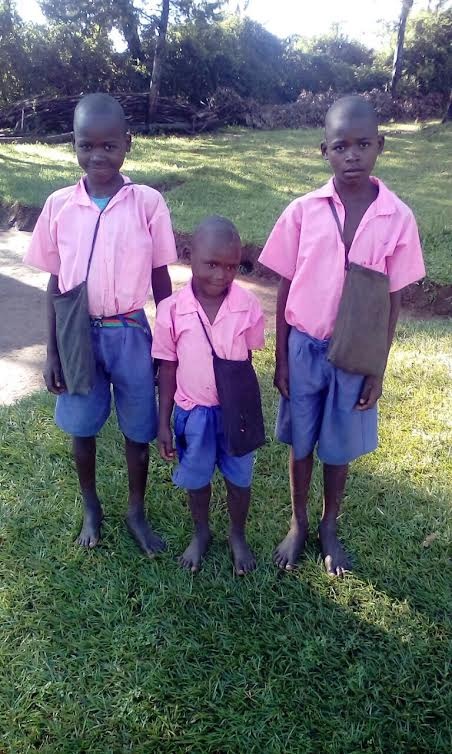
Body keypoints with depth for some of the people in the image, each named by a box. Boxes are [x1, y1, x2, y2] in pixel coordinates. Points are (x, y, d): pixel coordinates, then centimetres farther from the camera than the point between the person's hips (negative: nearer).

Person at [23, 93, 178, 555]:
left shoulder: (148, 203, -7)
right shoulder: (59, 205, -3)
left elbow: (161, 281, -1)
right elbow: (55, 284, 3)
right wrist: (51, 352, 2)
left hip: (131, 334, -1)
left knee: (138, 430, 11)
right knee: (82, 428, 15)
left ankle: (136, 511, 35)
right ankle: (91, 507, 40)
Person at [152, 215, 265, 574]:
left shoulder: (248, 306, -13)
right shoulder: (171, 309, -14)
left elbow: (247, 363, -3)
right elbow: (168, 369, -5)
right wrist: (164, 422, -1)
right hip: (193, 412, 0)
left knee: (239, 478, 17)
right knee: (196, 479, 20)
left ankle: (238, 536, 44)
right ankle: (201, 533, 47)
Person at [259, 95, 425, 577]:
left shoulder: (397, 218, -8)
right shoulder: (302, 211, -8)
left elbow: (392, 301, -3)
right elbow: (284, 290, -2)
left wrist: (377, 371, -2)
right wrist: (281, 358, -2)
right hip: (304, 348, 0)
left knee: (339, 447, 15)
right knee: (300, 443, 15)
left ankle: (329, 528, 39)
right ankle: (298, 524, 38)